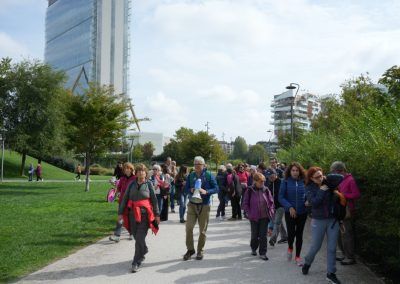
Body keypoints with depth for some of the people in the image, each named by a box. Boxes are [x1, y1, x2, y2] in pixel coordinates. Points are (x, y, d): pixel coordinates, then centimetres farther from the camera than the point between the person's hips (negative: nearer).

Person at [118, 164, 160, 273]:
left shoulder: (149, 184, 1)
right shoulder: (132, 184, 6)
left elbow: (154, 200, 2)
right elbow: (125, 199, 8)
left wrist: (157, 214, 1)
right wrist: (121, 212, 3)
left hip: (145, 214, -3)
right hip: (133, 214, 3)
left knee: (140, 238, -8)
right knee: (136, 237, 13)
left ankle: (136, 263, -1)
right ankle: (144, 250, 43)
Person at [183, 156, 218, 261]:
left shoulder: (209, 175, -5)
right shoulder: (191, 175, 3)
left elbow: (216, 188, -6)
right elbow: (186, 189, 6)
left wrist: (206, 191, -23)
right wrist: (191, 190, -16)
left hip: (204, 205, -2)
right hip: (192, 205, 2)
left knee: (203, 229, 6)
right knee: (189, 227, -6)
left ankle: (200, 251, 20)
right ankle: (190, 249, 12)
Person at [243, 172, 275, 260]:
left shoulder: (266, 190, -1)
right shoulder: (250, 190, -8)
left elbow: (271, 202, 7)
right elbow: (245, 204, -2)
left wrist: (271, 212, -1)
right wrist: (249, 213, -7)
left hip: (264, 217, 1)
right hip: (254, 217, -1)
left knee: (263, 235, 2)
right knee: (255, 235, 10)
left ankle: (262, 253, 12)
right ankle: (253, 248, 36)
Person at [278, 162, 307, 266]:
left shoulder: (303, 181, -2)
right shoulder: (285, 182, -7)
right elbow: (281, 197, -7)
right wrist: (289, 207, -18)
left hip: (302, 212, 2)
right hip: (290, 212, -2)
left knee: (299, 234, 9)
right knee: (291, 233, -5)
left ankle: (297, 256, 24)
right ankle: (290, 248, 29)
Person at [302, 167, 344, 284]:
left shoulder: (327, 183, -2)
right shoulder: (309, 188, -8)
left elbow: (341, 178, -9)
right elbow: (314, 203, -19)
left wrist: (327, 177, -11)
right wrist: (321, 191, -20)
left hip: (333, 220, 2)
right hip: (318, 221, -2)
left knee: (332, 248, 4)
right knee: (315, 246, 10)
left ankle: (331, 273, 15)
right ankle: (307, 263, 38)